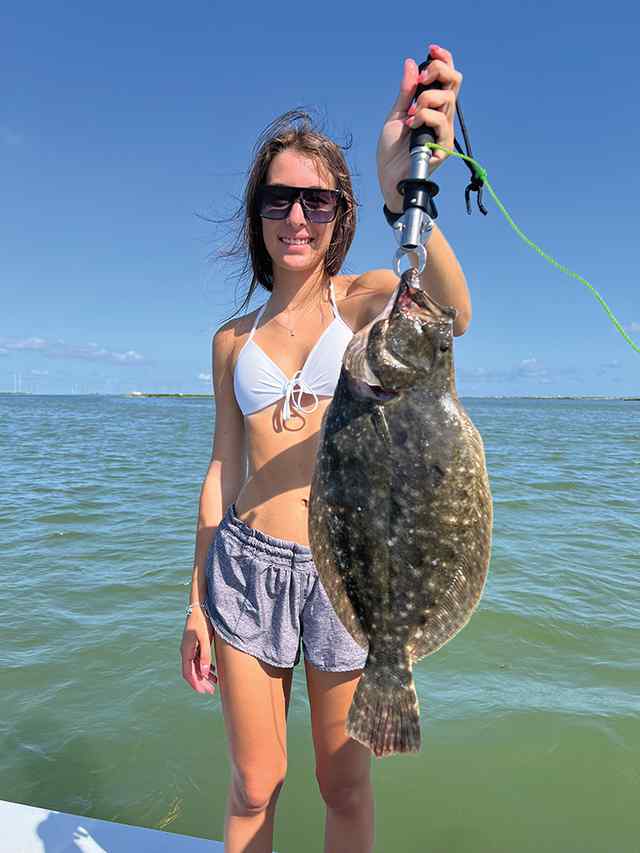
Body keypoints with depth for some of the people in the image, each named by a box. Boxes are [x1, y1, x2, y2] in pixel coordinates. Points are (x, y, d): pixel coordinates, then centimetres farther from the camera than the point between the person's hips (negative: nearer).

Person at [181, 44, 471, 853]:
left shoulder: (368, 297, -1)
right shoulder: (233, 339, 7)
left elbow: (451, 315, -25)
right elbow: (222, 468, 8)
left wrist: (404, 193, -44)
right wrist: (198, 599, 9)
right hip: (247, 566, 3)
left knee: (345, 784, 16)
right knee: (253, 786, 16)